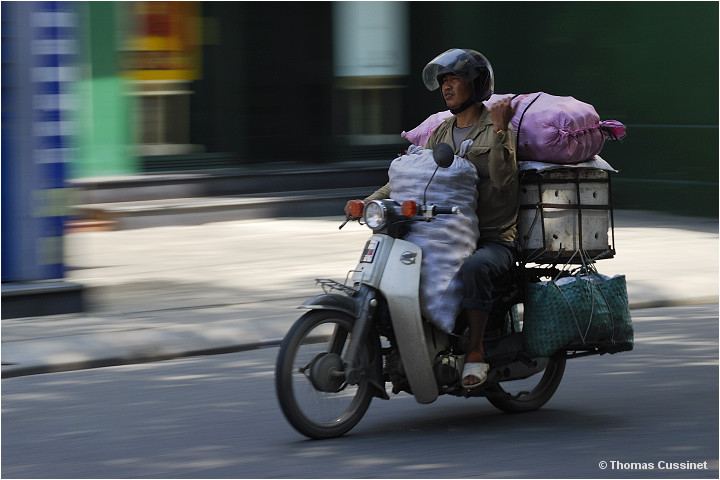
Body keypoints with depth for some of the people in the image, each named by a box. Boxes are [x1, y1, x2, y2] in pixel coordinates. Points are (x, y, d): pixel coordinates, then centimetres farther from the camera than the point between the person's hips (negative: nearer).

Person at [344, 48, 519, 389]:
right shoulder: (441, 133, 18)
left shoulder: (497, 128, -1)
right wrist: (370, 201, 0)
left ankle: (475, 354, -27)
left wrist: (500, 131, -26)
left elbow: (503, 178, -16)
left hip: (494, 240, -7)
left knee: (474, 268, -38)